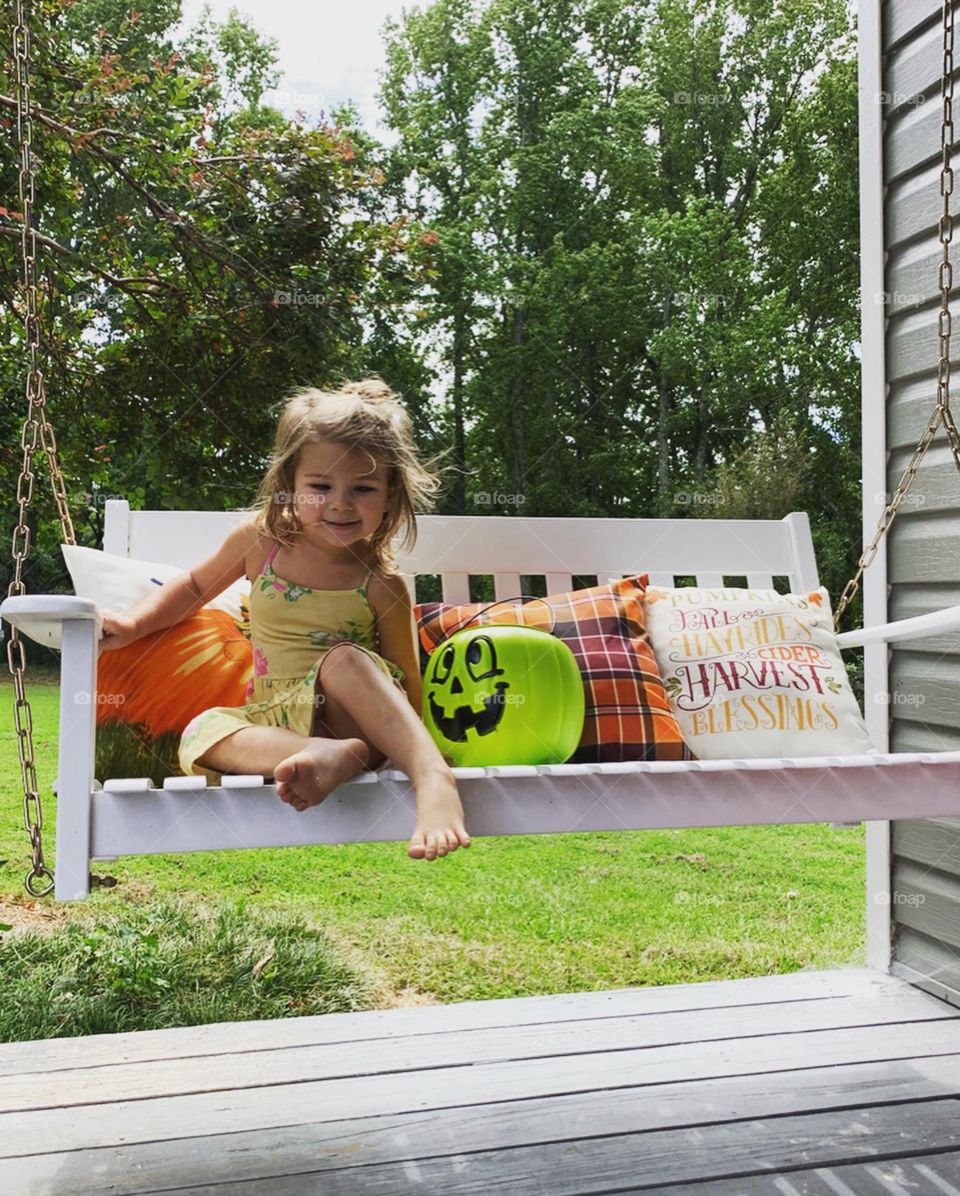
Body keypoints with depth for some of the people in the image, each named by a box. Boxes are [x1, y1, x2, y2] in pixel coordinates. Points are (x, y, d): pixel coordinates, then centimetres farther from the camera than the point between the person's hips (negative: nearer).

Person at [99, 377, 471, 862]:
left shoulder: (381, 584, -10)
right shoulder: (260, 539, 0)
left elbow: (405, 682, -3)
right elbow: (195, 586, 18)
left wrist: (413, 747, -15)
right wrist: (135, 621, 4)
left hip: (353, 714, -3)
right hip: (277, 720, 4)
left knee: (344, 659, -36)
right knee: (200, 733, -26)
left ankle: (433, 776, -47)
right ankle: (332, 755, -44)